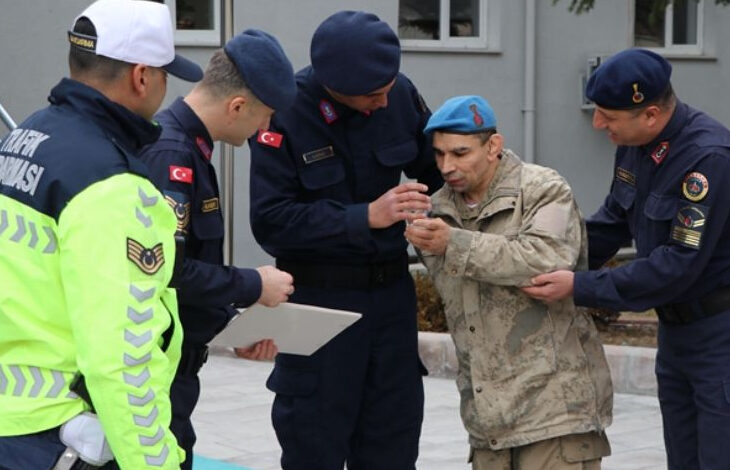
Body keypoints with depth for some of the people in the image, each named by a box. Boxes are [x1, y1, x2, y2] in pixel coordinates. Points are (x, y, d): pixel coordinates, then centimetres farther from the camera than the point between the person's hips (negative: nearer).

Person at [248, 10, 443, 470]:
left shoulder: (400, 94, -6)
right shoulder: (286, 113, -17)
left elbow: (438, 167, 10)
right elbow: (270, 221, -20)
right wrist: (365, 217, -24)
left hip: (392, 291, 4)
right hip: (319, 296, -4)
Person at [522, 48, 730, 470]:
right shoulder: (635, 144, 1)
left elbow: (679, 265, -27)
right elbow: (615, 218, 16)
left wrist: (580, 287, -25)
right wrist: (564, 263, 1)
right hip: (675, 325, 9)